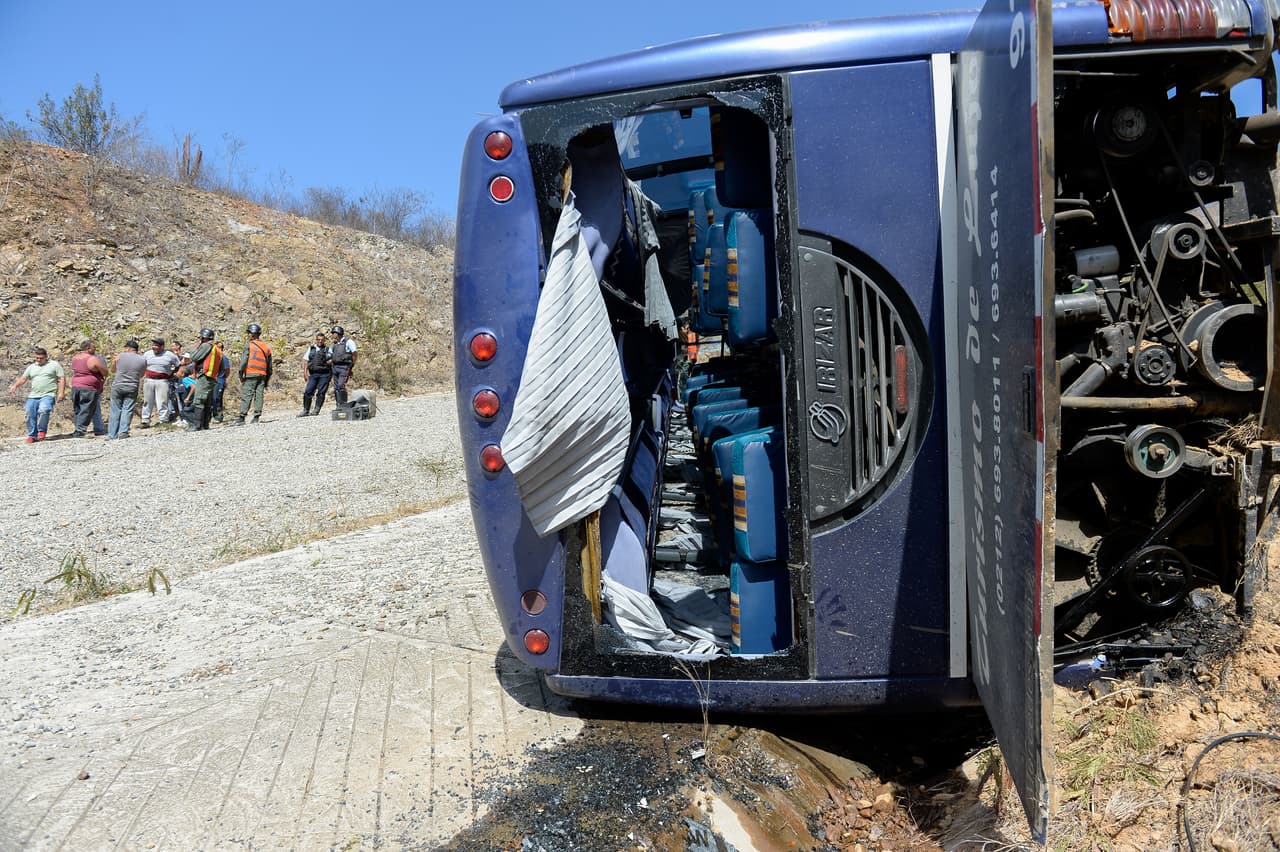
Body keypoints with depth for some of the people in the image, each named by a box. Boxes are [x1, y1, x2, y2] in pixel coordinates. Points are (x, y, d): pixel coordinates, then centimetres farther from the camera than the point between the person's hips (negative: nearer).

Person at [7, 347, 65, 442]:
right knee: (30, 415, -5)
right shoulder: (31, 367, 20)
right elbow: (23, 379, 19)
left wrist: (61, 393, -8)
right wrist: (15, 385, -1)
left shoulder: (54, 365, 8)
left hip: (48, 395, -5)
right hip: (32, 396, 5)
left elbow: (62, 379, 3)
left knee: (43, 410, -29)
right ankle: (32, 435, 7)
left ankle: (42, 431, -10)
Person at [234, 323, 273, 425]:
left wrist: (241, 376, -4)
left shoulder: (249, 346, -3)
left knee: (246, 396, -6)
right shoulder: (266, 347, 15)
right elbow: (269, 366, 17)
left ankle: (242, 417, -10)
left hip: (251, 374, -5)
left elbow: (244, 362, -9)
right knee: (259, 396, 5)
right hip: (262, 375, 5)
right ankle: (256, 417, 2)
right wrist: (267, 380, 21)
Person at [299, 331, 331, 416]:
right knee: (308, 392, -3)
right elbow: (305, 360, 14)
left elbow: (332, 361, 7)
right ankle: (306, 410, 3)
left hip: (324, 374, -2)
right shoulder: (311, 348, 13)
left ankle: (317, 410, 1)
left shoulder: (328, 349, 6)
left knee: (321, 392, -5)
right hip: (313, 374, 3)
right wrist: (305, 372, 6)